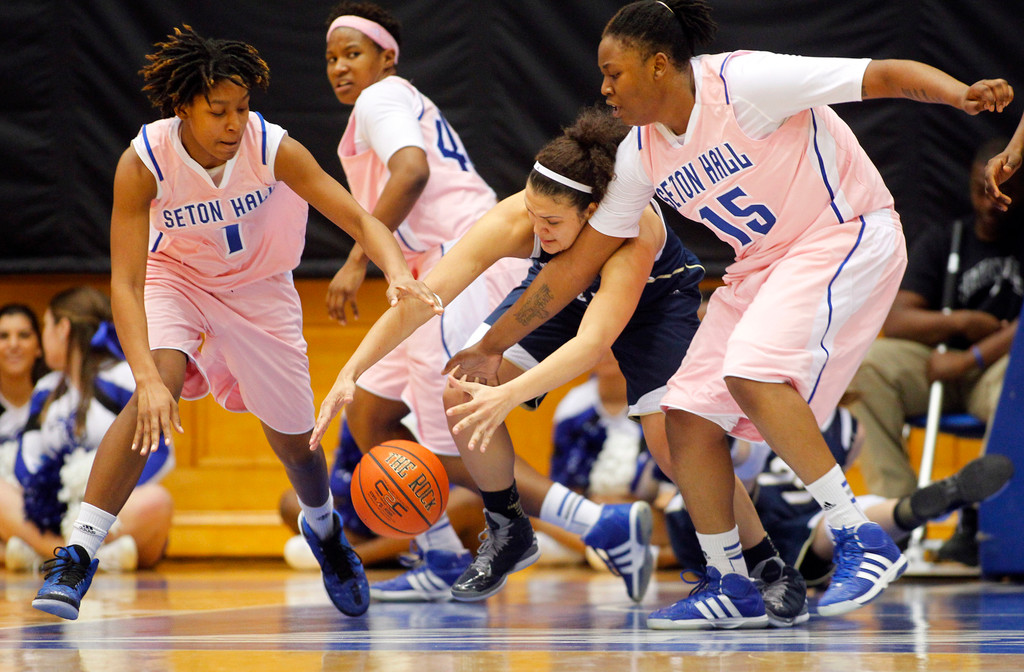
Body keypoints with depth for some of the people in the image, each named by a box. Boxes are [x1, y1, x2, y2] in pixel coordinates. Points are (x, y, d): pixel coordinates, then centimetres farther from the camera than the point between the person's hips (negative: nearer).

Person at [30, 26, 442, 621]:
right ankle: (77, 556, -30)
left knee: (294, 440, 8)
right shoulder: (144, 163, -30)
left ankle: (324, 528, 46)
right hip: (176, 277, -2)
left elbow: (359, 219, -27)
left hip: (259, 287, 2)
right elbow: (125, 283, -33)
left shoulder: (273, 148, -28)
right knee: (161, 387, -31)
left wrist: (397, 273, -49)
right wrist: (148, 379, -45)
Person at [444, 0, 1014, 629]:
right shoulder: (642, 154, 0)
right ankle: (732, 589, 12)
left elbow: (887, 75, -24)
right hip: (764, 263, 8)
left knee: (752, 371, -29)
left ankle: (865, 543, -24)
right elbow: (577, 265, 8)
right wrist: (492, 347, 10)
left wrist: (962, 94, -44)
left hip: (849, 235, -8)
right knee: (689, 413, -1)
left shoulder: (743, 83, -22)